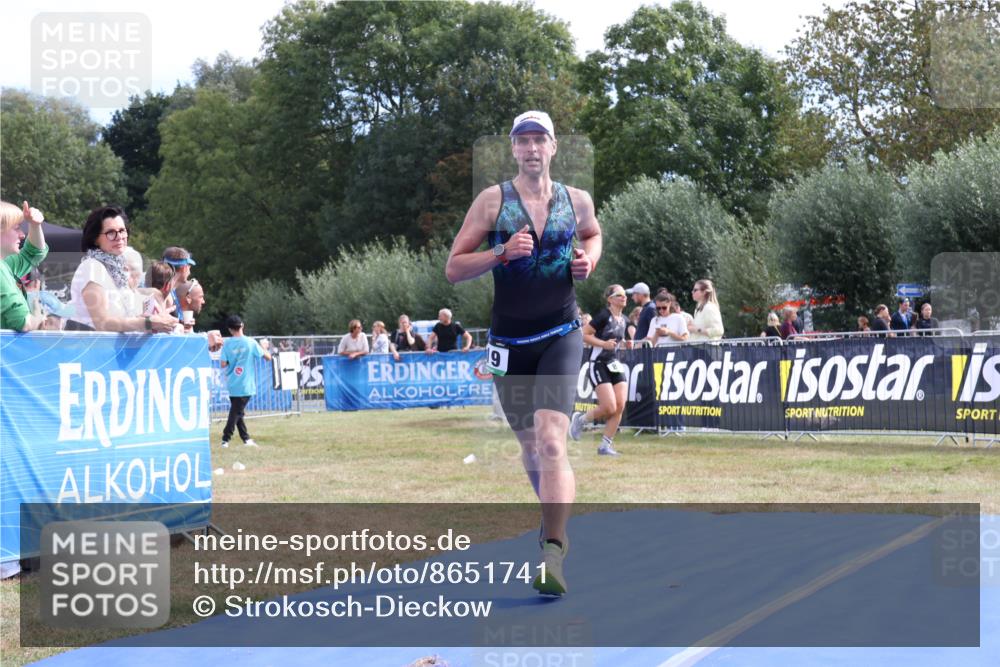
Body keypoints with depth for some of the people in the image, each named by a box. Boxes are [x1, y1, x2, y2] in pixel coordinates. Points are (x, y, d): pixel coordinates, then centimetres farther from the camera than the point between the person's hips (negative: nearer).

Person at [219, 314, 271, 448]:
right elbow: (268, 357, -2)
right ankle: (226, 439, -8)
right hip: (245, 385, -3)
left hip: (232, 384, 3)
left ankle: (246, 438, 19)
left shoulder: (227, 343, -4)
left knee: (237, 411, 16)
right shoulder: (250, 342, -8)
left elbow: (223, 364, -7)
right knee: (236, 412, -2)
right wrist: (264, 347, 18)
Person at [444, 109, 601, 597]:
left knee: (551, 441, -19)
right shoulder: (493, 201, -2)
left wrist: (588, 259, 5)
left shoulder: (576, 201, 3)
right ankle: (555, 522, 40)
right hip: (509, 342, 1)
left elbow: (592, 234, 27)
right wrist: (502, 253, -19)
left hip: (561, 337, -1)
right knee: (530, 446, 13)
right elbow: (454, 268, -3)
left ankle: (553, 555, -25)